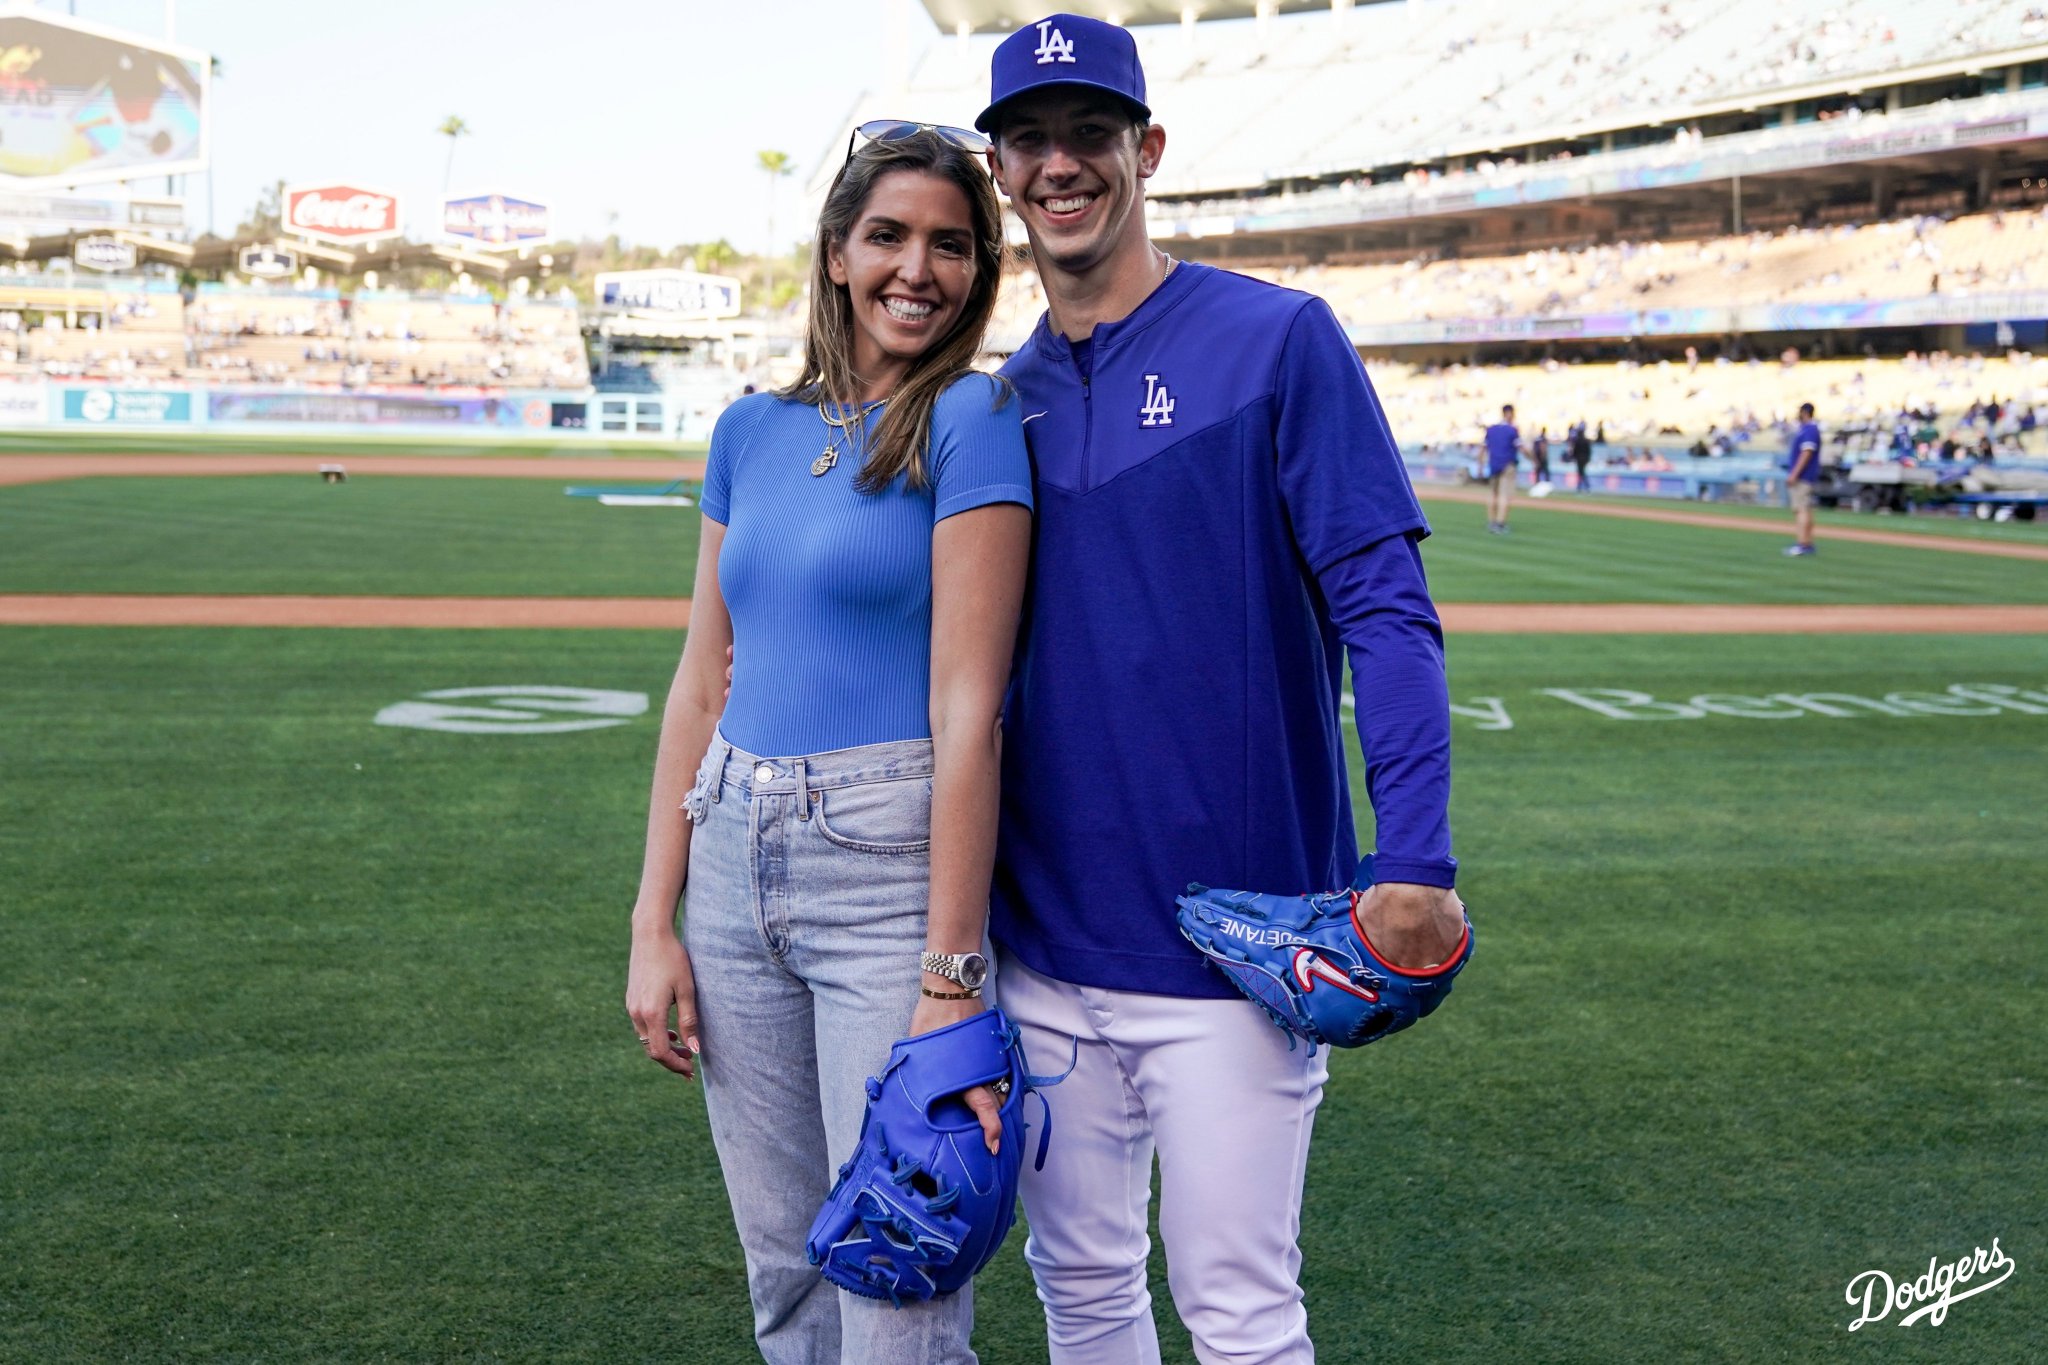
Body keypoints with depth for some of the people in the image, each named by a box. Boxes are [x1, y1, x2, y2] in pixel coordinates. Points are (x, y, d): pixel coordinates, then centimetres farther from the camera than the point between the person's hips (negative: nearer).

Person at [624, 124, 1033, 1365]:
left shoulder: (972, 418, -7)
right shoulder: (752, 430, 11)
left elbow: (966, 705, -14)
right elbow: (703, 684, 12)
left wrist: (950, 979, -18)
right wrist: (655, 922, 6)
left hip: (892, 861, -6)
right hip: (734, 856, 6)